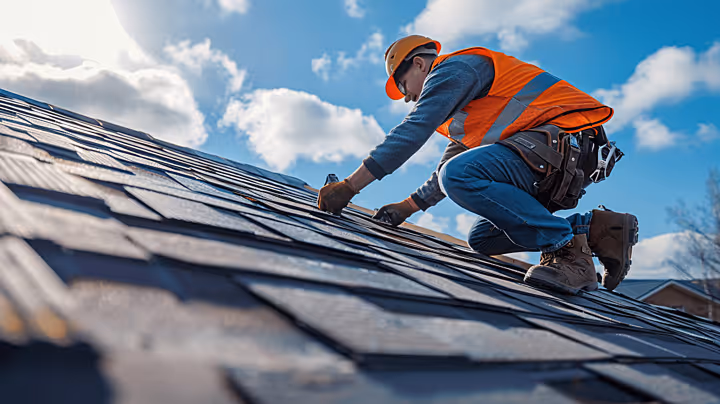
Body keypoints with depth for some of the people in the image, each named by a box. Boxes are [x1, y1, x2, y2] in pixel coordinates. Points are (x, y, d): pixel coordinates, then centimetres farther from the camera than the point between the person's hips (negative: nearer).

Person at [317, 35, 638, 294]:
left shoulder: (454, 67, -1)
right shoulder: (461, 119, 30)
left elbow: (413, 130, -13)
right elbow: (444, 174, 36)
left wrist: (349, 186, -14)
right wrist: (405, 208, 28)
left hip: (567, 141, -10)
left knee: (460, 175, -28)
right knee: (480, 239, 9)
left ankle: (567, 246, -20)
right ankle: (594, 228, 3)